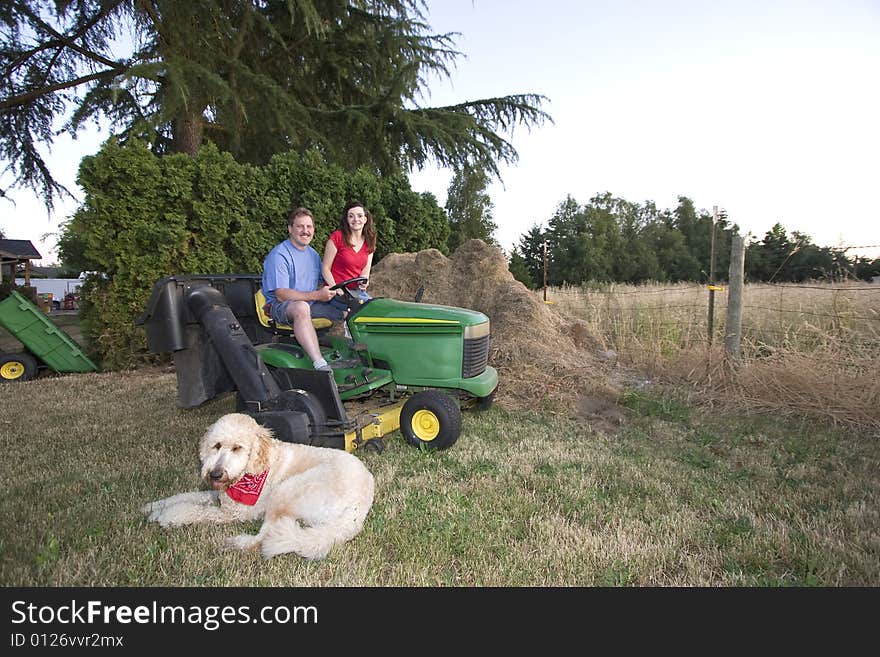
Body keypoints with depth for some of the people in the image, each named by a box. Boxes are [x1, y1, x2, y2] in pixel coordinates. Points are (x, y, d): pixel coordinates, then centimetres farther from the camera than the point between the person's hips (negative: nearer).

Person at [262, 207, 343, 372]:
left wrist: (329, 290, -7)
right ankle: (320, 365, -49)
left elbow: (322, 283, 19)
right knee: (302, 307, -42)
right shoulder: (279, 255, -12)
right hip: (280, 307, -8)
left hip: (311, 304, 8)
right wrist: (317, 295, -27)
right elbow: (281, 295, -20)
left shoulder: (313, 254, 14)